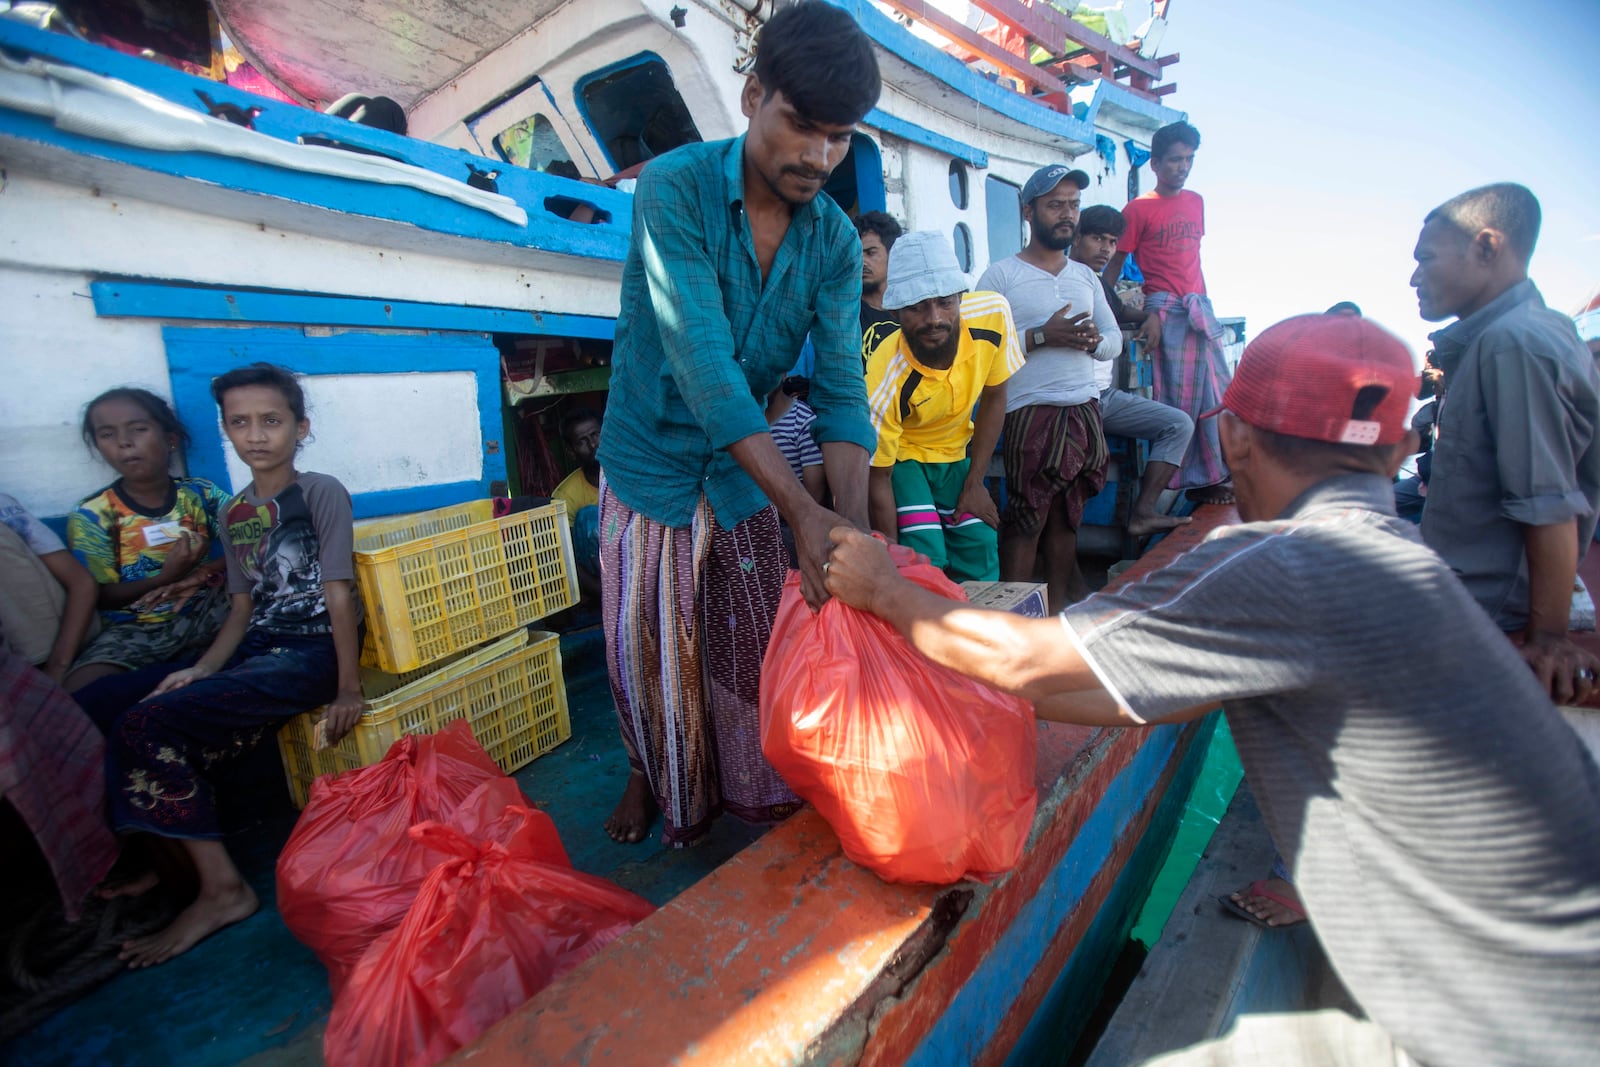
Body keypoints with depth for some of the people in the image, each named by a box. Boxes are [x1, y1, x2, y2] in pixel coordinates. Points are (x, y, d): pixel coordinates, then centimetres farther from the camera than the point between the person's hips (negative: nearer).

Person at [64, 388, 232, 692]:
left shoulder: (202, 493, 1)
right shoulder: (91, 515, -2)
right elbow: (98, 597, -3)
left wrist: (201, 573, -22)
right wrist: (166, 577, -22)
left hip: (205, 610, 2)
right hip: (133, 628, -1)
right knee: (79, 694, -28)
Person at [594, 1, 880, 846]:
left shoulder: (835, 240, -6)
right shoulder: (674, 188, -19)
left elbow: (840, 387, -13)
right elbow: (701, 362, -30)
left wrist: (854, 524, -29)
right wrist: (801, 510, -38)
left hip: (749, 467, 3)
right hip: (653, 463, -2)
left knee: (753, 645, 10)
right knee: (646, 648, 9)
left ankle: (754, 792, 37)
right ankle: (652, 776, 40)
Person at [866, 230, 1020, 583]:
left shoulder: (993, 314, -24)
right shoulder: (885, 384, -34)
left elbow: (993, 399, -7)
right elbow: (878, 479, -22)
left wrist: (975, 483, -7)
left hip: (956, 454, 4)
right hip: (900, 457, -4)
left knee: (981, 549, -1)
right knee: (926, 562, -17)